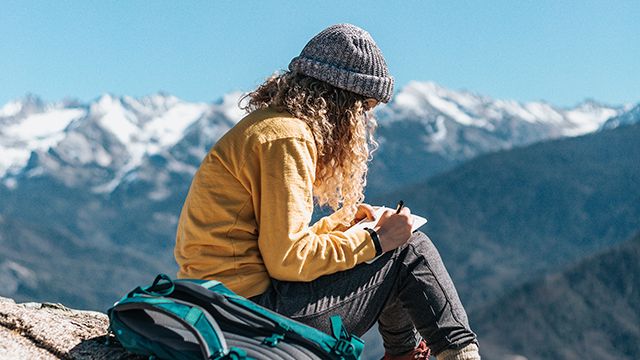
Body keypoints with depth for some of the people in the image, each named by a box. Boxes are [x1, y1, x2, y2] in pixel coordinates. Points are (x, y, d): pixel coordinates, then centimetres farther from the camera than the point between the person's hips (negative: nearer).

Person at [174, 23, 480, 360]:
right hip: (252, 304, -10)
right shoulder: (285, 137, -14)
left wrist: (344, 219, 19)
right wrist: (376, 241, -11)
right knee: (410, 250, -3)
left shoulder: (265, 125, 16)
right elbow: (288, 260, -19)